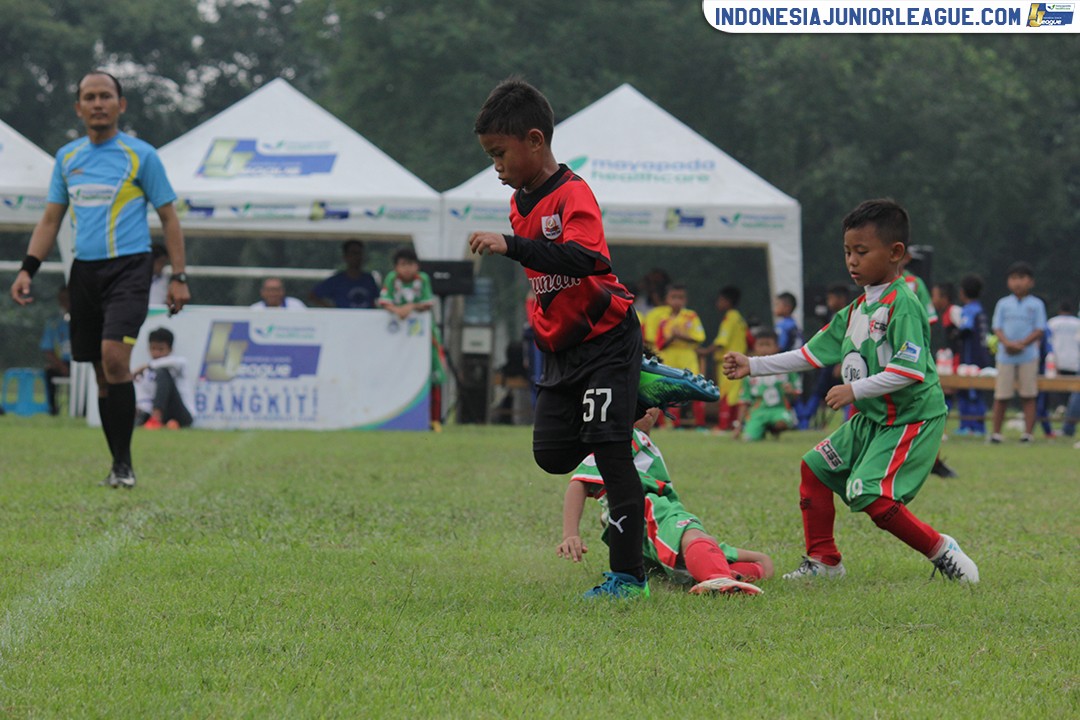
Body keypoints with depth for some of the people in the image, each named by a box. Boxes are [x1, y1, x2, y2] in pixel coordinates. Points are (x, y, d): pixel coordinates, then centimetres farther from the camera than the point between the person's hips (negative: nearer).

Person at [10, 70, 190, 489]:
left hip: (129, 266, -5)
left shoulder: (140, 155, 0)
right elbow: (50, 220, 17)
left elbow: (169, 218, 3)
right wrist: (28, 270, 5)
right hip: (84, 269, 5)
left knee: (114, 354, -22)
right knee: (103, 373, 5)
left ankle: (123, 464, -17)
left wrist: (178, 277, -2)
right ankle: (119, 465, 12)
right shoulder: (67, 157, 12)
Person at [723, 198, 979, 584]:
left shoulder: (903, 305, -18)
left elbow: (910, 369, -27)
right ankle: (823, 560, 21)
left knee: (871, 496, -20)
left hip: (911, 418, -10)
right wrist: (752, 365, 12)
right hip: (870, 419, 10)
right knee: (815, 466, 12)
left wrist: (855, 390, -27)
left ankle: (942, 551, -6)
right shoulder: (856, 310, 11)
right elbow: (813, 353, 15)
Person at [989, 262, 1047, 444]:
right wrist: (1008, 343, -16)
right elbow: (997, 328, 4)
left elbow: (1039, 331, -1)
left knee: (1028, 395, -1)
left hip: (1028, 355, -1)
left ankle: (1028, 432, 2)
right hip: (1005, 355, 1)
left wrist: (1021, 344, -16)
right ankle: (996, 432, 9)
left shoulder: (1036, 304, 4)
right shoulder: (1003, 304, 8)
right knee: (1001, 396, 1)